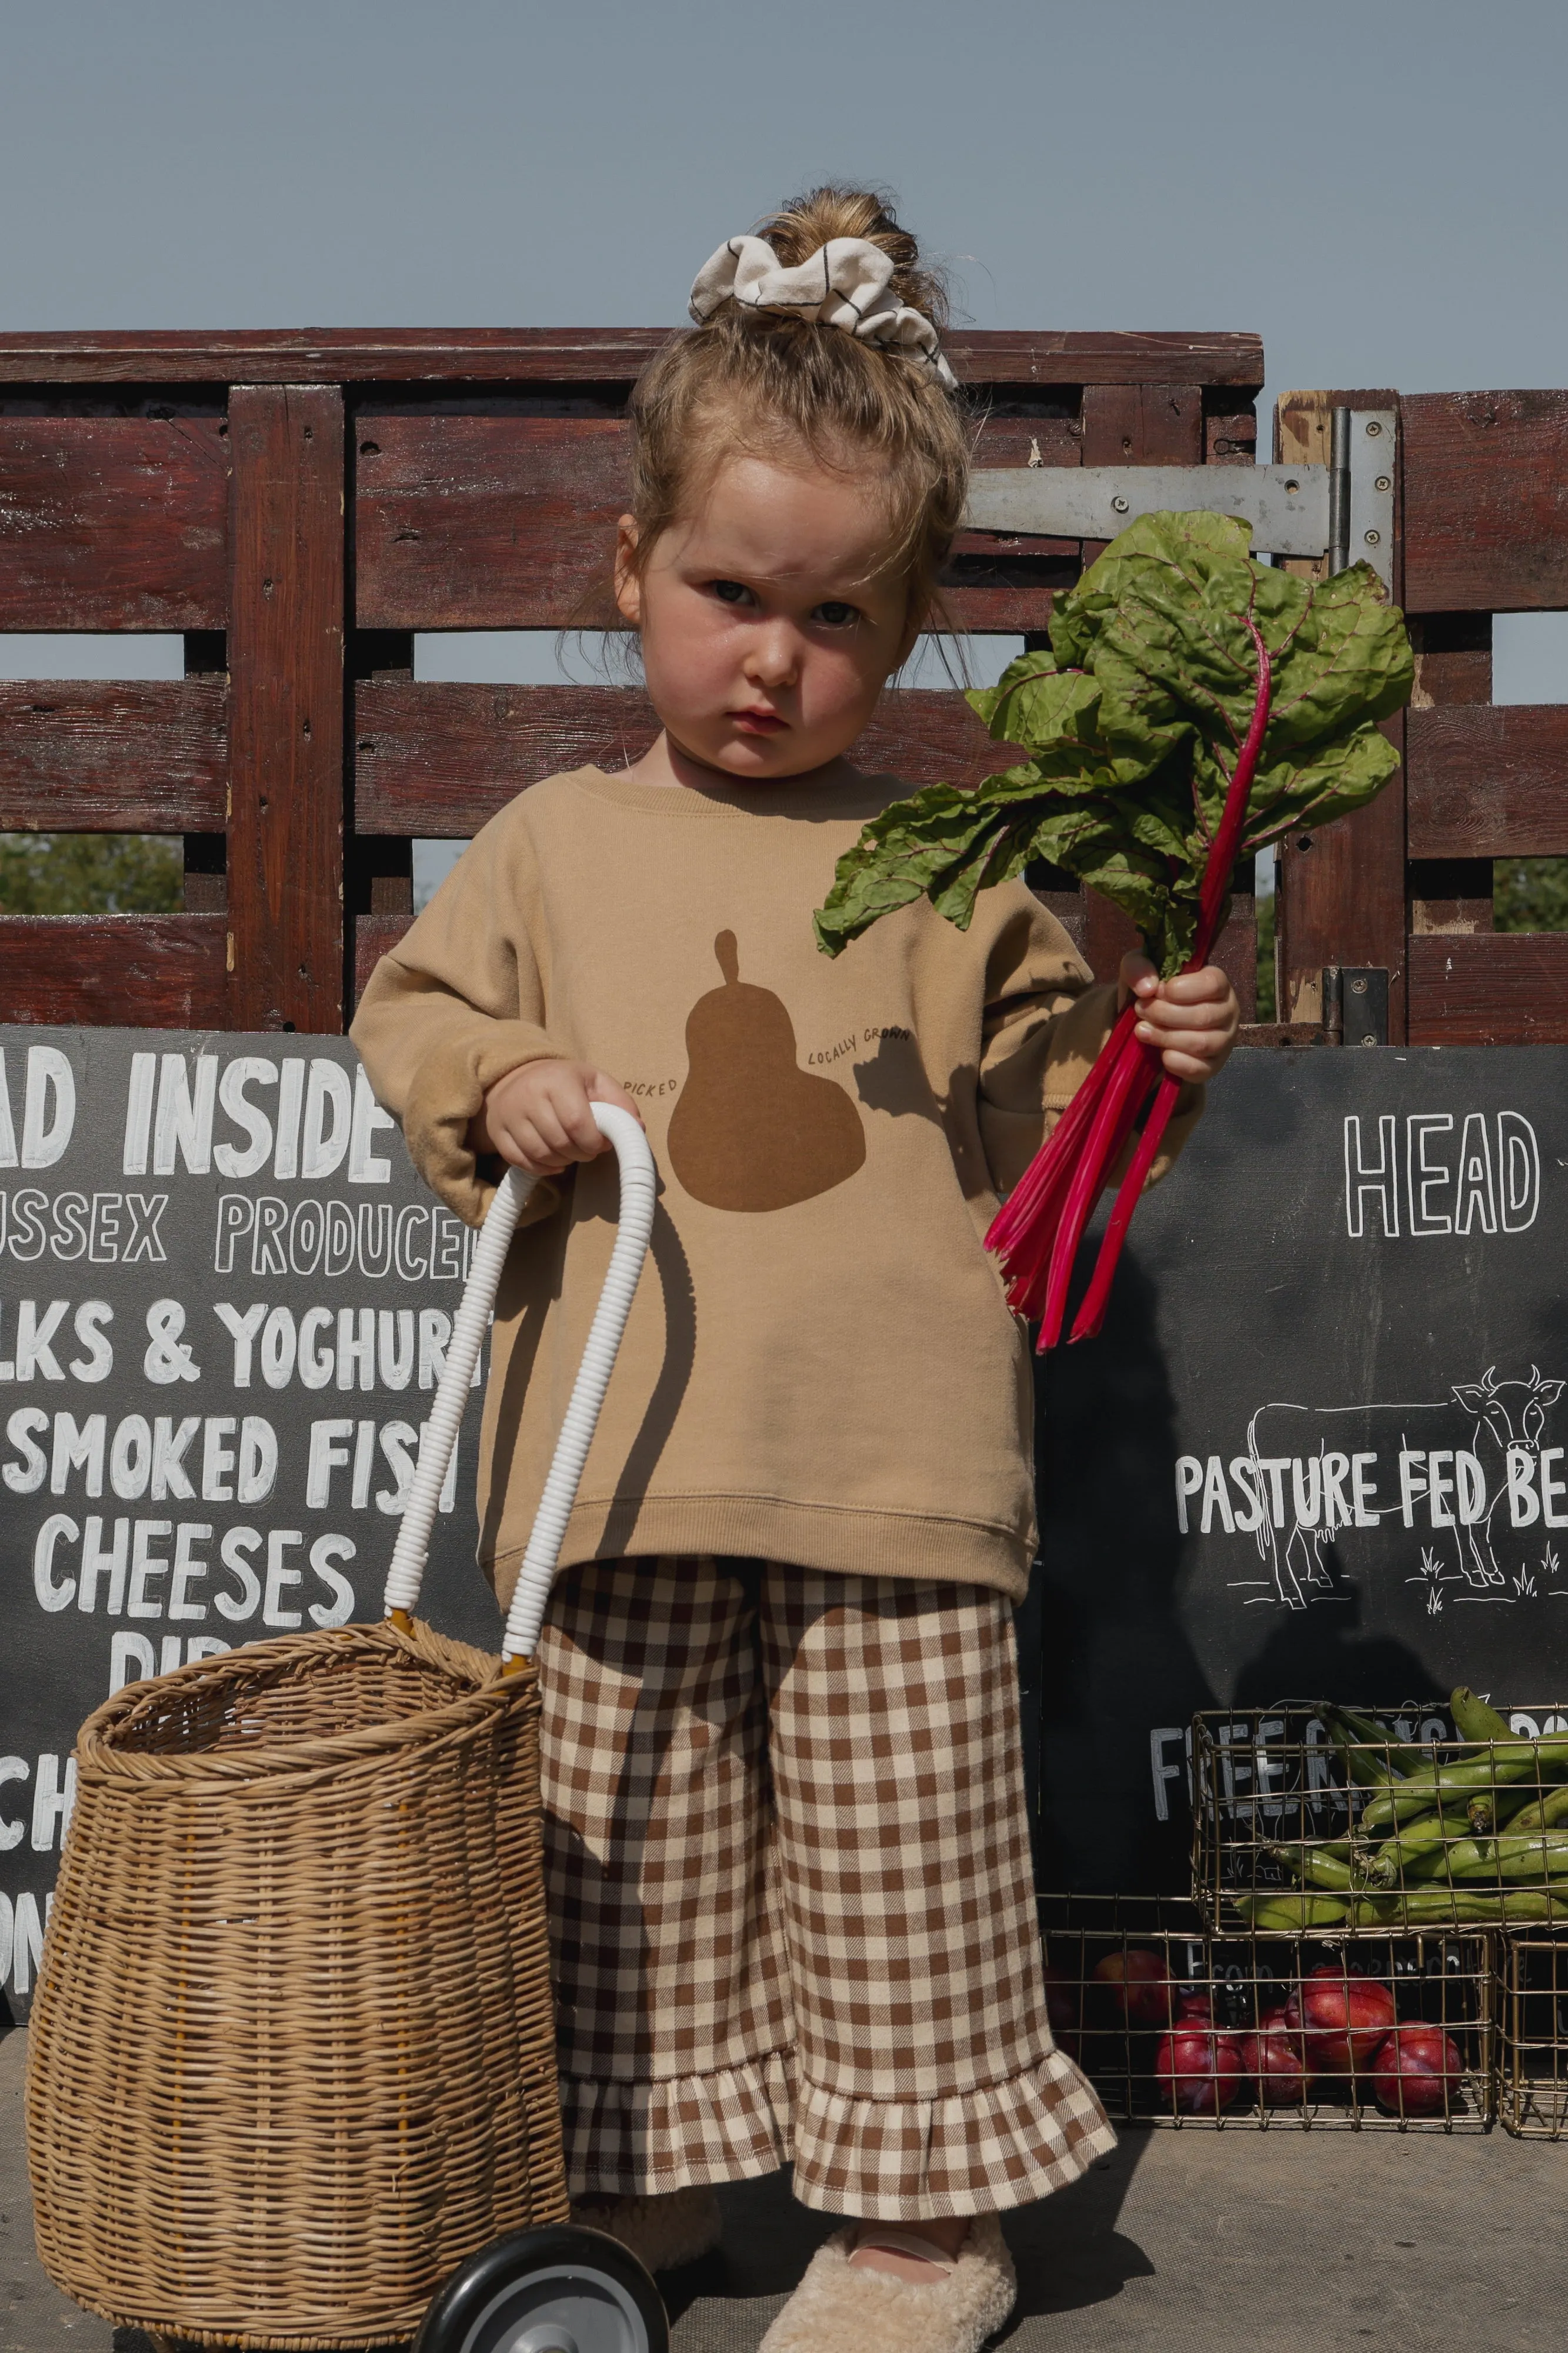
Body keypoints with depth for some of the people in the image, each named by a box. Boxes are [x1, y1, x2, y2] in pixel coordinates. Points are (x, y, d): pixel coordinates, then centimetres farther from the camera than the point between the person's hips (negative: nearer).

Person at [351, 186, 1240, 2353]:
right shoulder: (555, 846, 8)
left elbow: (1037, 1125, 8)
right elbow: (411, 1008, 17)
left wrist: (1145, 1055, -11)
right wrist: (493, 1091, -3)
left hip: (891, 1455, -2)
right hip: (621, 1450, 2)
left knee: (904, 1848, 5)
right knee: (629, 1839, 12)